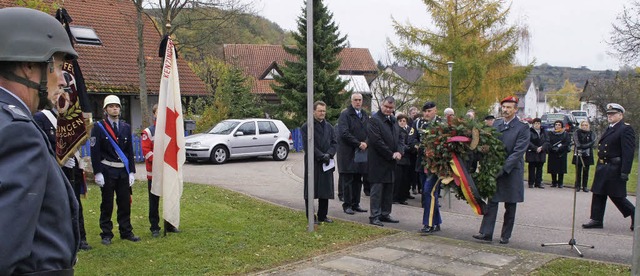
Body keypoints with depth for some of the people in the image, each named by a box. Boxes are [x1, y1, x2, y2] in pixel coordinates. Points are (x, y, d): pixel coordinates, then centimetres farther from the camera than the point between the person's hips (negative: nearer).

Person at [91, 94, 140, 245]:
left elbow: (130, 151, 11)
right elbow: (95, 152, -6)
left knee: (125, 202, 8)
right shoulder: (99, 127, -2)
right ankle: (106, 234, 11)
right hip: (107, 170, -4)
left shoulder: (126, 127, 11)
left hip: (124, 171, 4)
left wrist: (131, 171, 6)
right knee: (107, 204, 2)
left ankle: (126, 232, 18)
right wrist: (97, 173, -12)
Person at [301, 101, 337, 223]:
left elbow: (334, 143, 10)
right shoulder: (306, 127, -5)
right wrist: (321, 156, -15)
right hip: (312, 164, -5)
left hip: (326, 163, 5)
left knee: (325, 191, 8)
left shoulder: (329, 127, 13)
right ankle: (311, 217, 10)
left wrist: (329, 154, -9)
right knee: (311, 191, 1)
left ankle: (322, 216, 19)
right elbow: (307, 145, -11)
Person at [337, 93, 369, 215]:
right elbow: (344, 133, -15)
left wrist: (366, 143, -7)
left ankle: (355, 204, 16)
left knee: (358, 180, 9)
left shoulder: (365, 115, 15)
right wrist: (358, 144, -15)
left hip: (361, 153, 6)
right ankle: (347, 205, 6)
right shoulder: (345, 114, -6)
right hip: (348, 153, -6)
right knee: (348, 180, -1)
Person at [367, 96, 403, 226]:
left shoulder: (393, 120, 15)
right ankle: (374, 216, 2)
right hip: (378, 161, -8)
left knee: (389, 189, 12)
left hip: (391, 161, 8)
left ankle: (385, 214, 21)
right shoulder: (375, 119, -11)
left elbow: (399, 138, 15)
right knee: (377, 189, -4)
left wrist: (399, 152, -4)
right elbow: (377, 141, -18)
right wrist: (391, 154, -15)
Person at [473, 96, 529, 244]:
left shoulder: (522, 128, -8)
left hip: (512, 171, -4)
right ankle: (486, 233, 5)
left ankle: (505, 236, 16)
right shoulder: (496, 124, 7)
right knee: (492, 202, 3)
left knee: (510, 207, 7)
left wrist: (503, 168, -21)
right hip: (495, 170, 4)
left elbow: (518, 152, -15)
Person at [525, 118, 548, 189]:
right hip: (532, 153, -4)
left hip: (541, 153, 4)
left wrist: (542, 148, -14)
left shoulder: (544, 132, 10)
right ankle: (531, 183, 6)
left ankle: (538, 182, 13)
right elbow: (528, 142, -13)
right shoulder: (530, 132, -5)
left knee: (539, 168, 7)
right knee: (532, 169, 0)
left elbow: (547, 142, 3)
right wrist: (536, 148, -20)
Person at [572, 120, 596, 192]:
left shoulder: (591, 133, 6)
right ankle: (577, 186, 7)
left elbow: (592, 142, -8)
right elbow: (576, 142, -9)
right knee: (578, 171, 1)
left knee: (586, 171, 3)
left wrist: (582, 146, -20)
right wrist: (579, 149, -25)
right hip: (578, 154, -1)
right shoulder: (577, 132, 4)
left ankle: (584, 186, 8)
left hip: (588, 155, 1)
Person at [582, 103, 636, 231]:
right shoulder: (609, 129, 16)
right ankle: (596, 220, 15)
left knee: (617, 196, -1)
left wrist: (625, 172, -23)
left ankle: (634, 214, 18)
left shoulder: (626, 129, -12)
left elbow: (628, 152, -19)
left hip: (615, 169, -9)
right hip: (603, 168, 9)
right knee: (598, 194, 9)